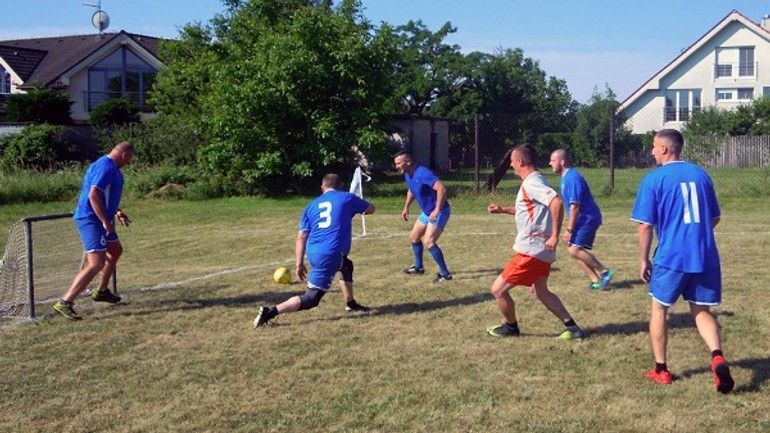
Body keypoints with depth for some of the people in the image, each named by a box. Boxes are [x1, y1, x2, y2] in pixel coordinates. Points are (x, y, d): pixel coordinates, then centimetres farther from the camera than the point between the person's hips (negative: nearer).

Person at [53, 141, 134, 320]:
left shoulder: (109, 167, 14)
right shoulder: (106, 167, -18)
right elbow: (93, 195, -27)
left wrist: (116, 212, 25)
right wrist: (106, 222, -26)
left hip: (100, 219, 11)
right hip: (91, 220, -11)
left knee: (116, 250, 26)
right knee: (97, 263, -17)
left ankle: (102, 291, 40)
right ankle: (65, 303, -16)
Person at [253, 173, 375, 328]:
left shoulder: (312, 205, 17)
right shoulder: (347, 198, 8)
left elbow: (302, 237, 9)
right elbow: (371, 209, 25)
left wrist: (299, 264, 9)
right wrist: (355, 206, 44)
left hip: (314, 253, 6)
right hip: (330, 255, -6)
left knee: (346, 266, 34)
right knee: (311, 299, -5)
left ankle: (351, 304, 41)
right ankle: (271, 312, -17)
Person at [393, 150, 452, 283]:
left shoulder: (423, 173, -28)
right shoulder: (407, 175, 2)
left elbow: (442, 189, -36)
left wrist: (437, 210, -37)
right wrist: (406, 207, 25)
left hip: (439, 212, -10)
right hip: (427, 212, 10)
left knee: (428, 242, -20)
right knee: (414, 237, 20)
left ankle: (445, 274, -11)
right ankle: (418, 267, 40)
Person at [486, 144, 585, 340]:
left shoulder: (531, 183, -18)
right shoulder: (533, 181, 14)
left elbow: (557, 203, -33)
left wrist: (554, 235, -30)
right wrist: (503, 209, 24)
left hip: (531, 250, -11)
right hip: (540, 249, 11)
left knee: (498, 289, 0)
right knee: (539, 291, 24)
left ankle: (511, 327, 21)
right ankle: (572, 328, 21)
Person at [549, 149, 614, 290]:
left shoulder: (572, 178, -19)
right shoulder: (565, 178, 12)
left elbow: (575, 206, -23)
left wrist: (569, 230, -22)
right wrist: (569, 228, 21)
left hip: (588, 219, -10)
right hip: (582, 220, 10)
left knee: (574, 249, -18)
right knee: (573, 250, 5)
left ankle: (605, 272, -6)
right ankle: (596, 281, 10)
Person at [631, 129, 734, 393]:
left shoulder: (654, 179, -6)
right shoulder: (701, 174, 9)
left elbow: (646, 225, -8)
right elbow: (715, 218, 15)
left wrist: (644, 260, 2)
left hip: (671, 257, -4)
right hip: (706, 257, 4)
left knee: (659, 309, 14)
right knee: (701, 310, 14)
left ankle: (661, 370, 20)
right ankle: (717, 358, -11)